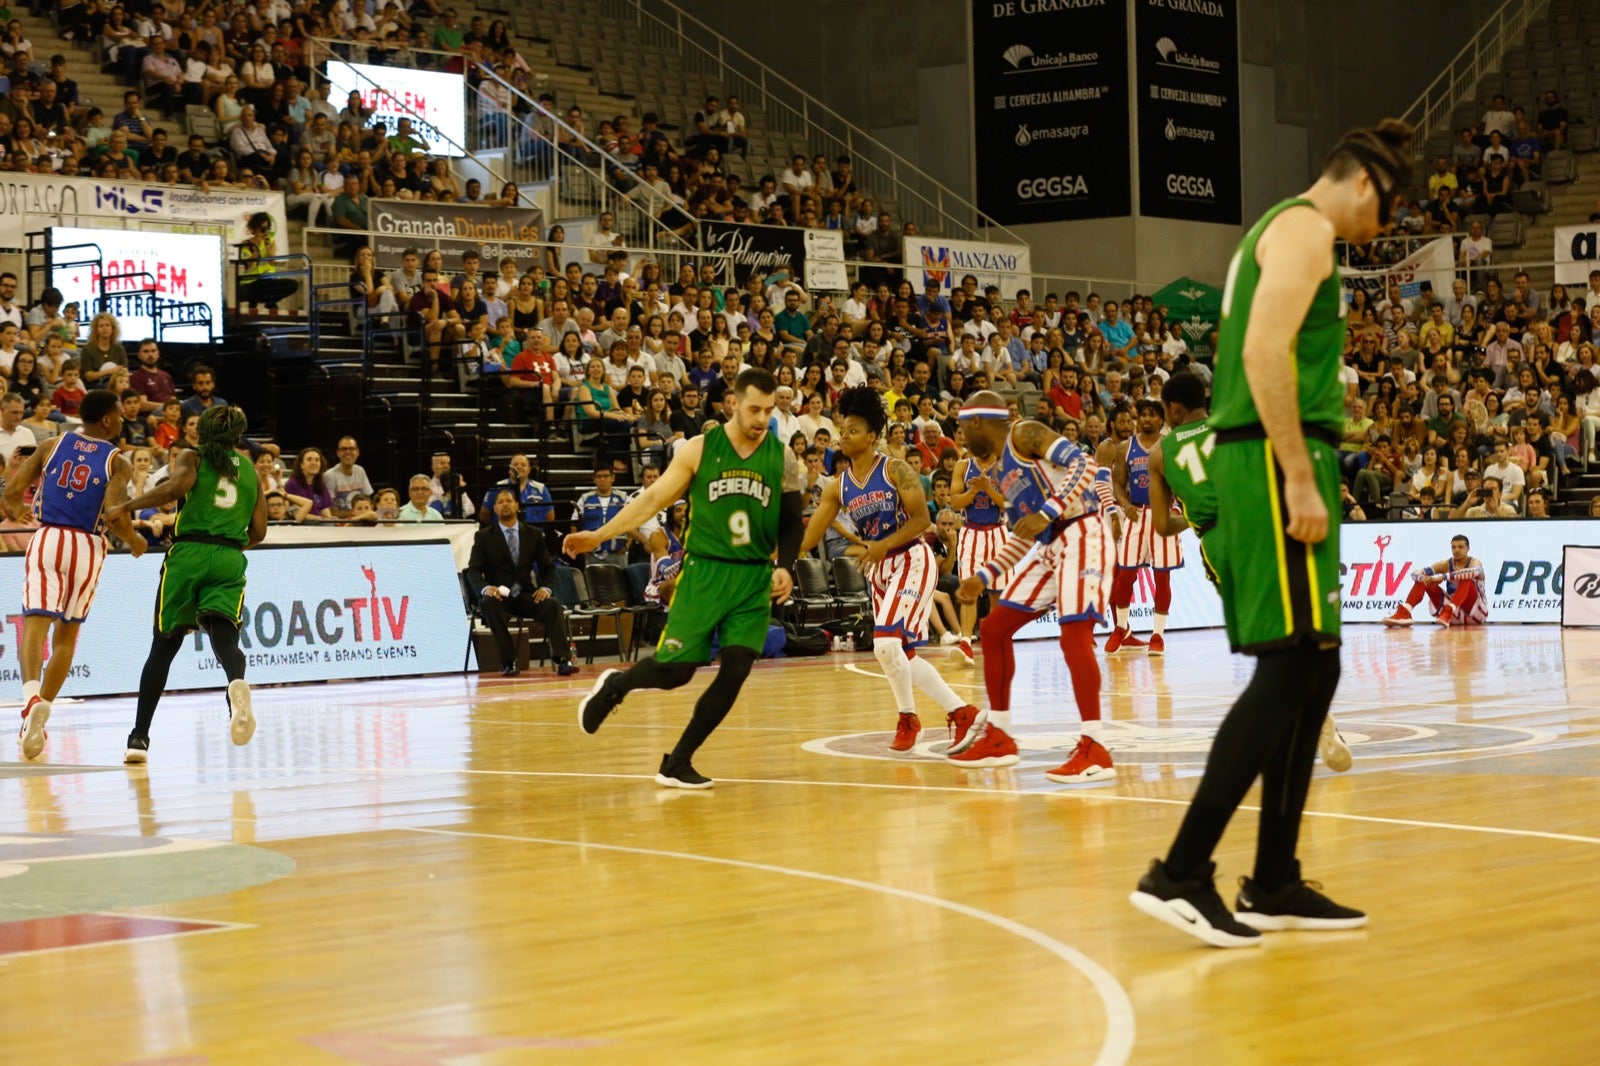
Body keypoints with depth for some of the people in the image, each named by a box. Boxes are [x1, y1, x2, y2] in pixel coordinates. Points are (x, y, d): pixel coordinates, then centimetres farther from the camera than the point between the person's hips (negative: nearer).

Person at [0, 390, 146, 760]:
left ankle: (32, 698, -36)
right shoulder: (117, 463, -1)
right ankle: (37, 720, 13)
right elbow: (113, 515, -15)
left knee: (35, 626, -8)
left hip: (46, 539, 0)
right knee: (66, 636, 15)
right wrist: (135, 541, 4)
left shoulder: (51, 445, 7)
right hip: (86, 548, 0)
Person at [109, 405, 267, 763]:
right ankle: (237, 683, -49)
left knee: (164, 646, 7)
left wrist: (126, 505, -3)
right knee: (224, 636, -12)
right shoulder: (252, 471, 19)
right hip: (230, 560, 1)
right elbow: (258, 532, 12)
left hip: (188, 553, -1)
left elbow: (177, 486, -12)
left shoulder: (191, 458, 10)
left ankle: (139, 737, 8)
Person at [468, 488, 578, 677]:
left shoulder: (534, 535, 13)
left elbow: (548, 567, 13)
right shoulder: (483, 537, 6)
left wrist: (545, 587, -9)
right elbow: (473, 570, -2)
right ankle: (508, 662, -33)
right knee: (490, 603, -37)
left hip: (526, 595, 2)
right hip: (497, 595, -2)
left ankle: (562, 660, -35)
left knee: (553, 604, -28)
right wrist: (485, 588, -24)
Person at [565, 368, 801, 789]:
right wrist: (599, 535, -6)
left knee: (734, 674, -8)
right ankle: (615, 684, 28)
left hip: (755, 580, 2)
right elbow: (653, 498, -1)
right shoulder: (699, 449, -4)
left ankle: (677, 764, 4)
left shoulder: (782, 457, 1)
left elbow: (792, 522, 8)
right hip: (704, 572, -2)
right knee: (674, 670, -6)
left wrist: (784, 566, -9)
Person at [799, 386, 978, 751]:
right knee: (903, 654, 9)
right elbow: (809, 536, 2)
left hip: (912, 560, -7)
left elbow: (921, 520, -14)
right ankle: (961, 711, 23)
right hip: (880, 569, 7)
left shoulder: (895, 471, -10)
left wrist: (884, 544, -25)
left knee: (886, 642, -21)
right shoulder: (839, 486, 5)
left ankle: (908, 718, -1)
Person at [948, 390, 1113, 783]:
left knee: (1074, 634, -22)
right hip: (1049, 547, 10)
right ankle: (998, 737, 19)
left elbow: (1084, 463, -21)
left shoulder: (1025, 435, -8)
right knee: (994, 629, 11)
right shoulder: (999, 469, 18)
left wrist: (1047, 512, -29)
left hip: (1080, 536, -10)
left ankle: (1095, 751, -23)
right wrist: (984, 577, 18)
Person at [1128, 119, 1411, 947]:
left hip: (1269, 458, 10)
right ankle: (1180, 874, -14)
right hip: (1279, 456, -10)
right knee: (1289, 670, -12)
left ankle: (1273, 885, 13)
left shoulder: (1281, 230, 24)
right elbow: (1263, 351, -20)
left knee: (1311, 672, 10)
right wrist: (1300, 477, -22)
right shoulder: (1305, 227, -7)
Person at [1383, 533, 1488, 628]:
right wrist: (1423, 578, -33)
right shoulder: (1445, 564, 4)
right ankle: (1404, 613, -29)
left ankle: (1448, 612, -52)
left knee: (1466, 578, -31)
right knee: (1424, 579, -8)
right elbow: (1415, 573, -7)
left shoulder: (1474, 563, -8)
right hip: (1455, 613, 4)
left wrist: (1443, 577, -43)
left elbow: (1472, 573, -37)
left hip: (1476, 612, -4)